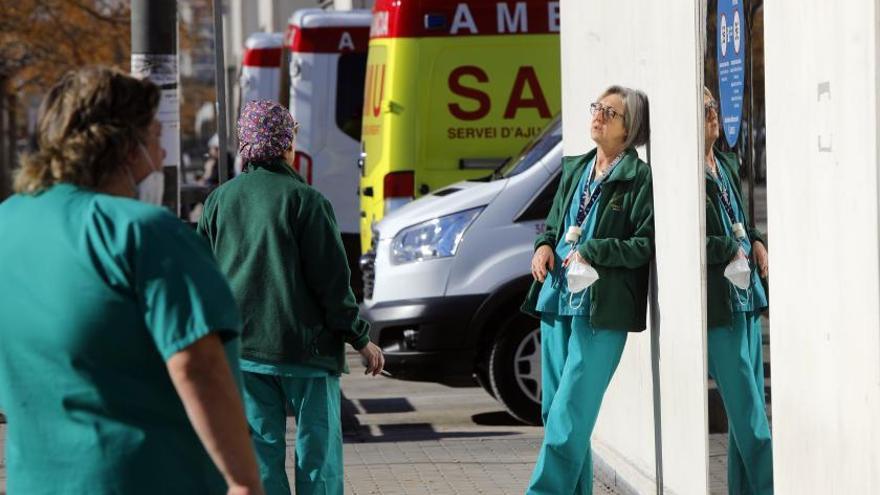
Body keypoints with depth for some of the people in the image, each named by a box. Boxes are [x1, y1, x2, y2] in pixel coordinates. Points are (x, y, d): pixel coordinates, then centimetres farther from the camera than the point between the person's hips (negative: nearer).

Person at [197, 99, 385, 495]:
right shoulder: (304, 200, -10)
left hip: (240, 347, 5)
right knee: (318, 448, 4)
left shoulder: (219, 201, 6)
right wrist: (361, 339, -2)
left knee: (260, 448, 8)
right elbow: (331, 280, -10)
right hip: (304, 346, -5)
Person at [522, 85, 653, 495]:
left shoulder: (640, 178, -6)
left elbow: (647, 243, -11)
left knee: (569, 414, -9)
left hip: (601, 308, -7)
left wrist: (593, 252, -16)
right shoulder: (574, 169, 16)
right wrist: (544, 246, 3)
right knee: (554, 411, 10)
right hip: (557, 300, 7)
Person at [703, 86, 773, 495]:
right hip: (718, 300, -8)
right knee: (747, 412, -6)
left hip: (747, 293, 9)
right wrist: (732, 250, -10)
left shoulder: (727, 165, 15)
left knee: (747, 408, 11)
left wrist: (756, 243, 8)